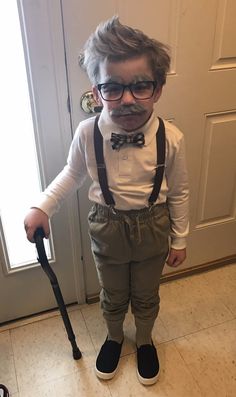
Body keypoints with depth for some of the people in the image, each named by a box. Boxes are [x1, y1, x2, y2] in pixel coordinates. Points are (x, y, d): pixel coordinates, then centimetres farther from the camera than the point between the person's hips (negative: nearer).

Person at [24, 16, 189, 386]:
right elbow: (72, 174, 1)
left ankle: (145, 340, 54)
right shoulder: (87, 133, -20)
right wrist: (42, 207, -10)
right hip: (107, 228, 1)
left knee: (146, 295, 23)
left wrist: (179, 239, 2)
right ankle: (114, 337, 56)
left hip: (153, 228, 0)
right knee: (113, 295, 24)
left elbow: (178, 193, -7)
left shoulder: (170, 138, -22)